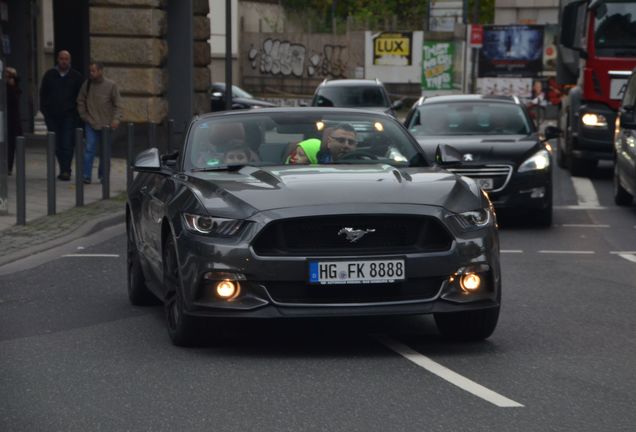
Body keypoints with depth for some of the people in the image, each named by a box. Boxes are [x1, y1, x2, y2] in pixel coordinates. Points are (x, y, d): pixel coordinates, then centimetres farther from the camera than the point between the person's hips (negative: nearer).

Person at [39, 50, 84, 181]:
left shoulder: (76, 76, 4)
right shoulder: (49, 75, 8)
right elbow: (43, 94, 13)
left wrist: (77, 110, -2)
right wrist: (44, 110, 4)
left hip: (69, 116, -2)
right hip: (52, 116, 2)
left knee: (67, 144, -11)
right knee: (57, 145, 5)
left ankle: (65, 170, -12)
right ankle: (64, 169, 15)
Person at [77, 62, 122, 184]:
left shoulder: (111, 85, -4)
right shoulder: (86, 85, 2)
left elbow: (117, 104, -2)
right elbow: (80, 102, 12)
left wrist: (116, 119, -13)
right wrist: (84, 116, 3)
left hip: (106, 124, 0)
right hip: (91, 124, 0)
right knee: (89, 149, -9)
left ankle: (103, 176, 19)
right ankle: (86, 176, -11)